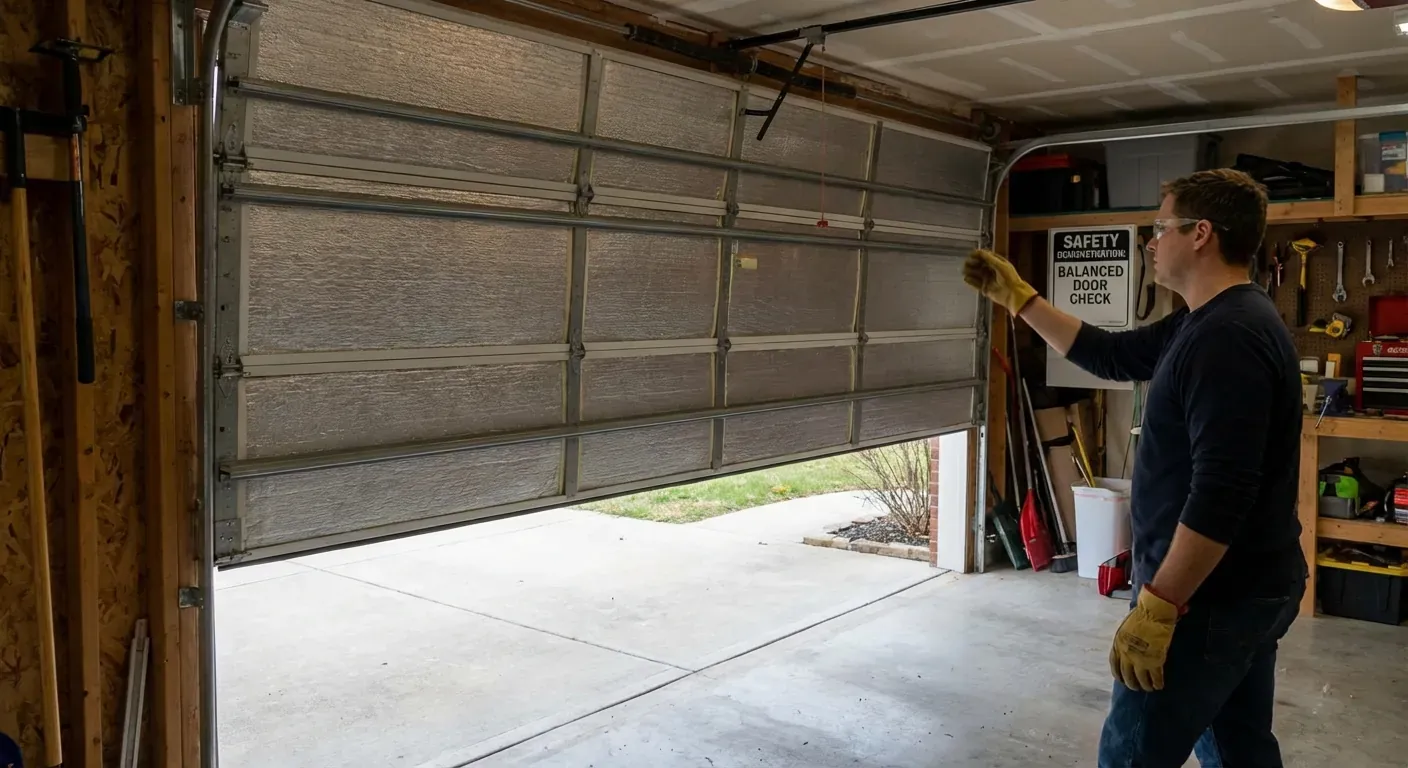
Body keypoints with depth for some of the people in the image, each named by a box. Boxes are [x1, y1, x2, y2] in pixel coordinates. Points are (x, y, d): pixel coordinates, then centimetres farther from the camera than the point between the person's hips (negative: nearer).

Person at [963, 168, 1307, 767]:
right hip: (1249, 585, 10)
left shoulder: (1226, 338, -24)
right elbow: (1110, 355, 19)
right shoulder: (1217, 321, 10)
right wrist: (1015, 297, 17)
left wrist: (1157, 605, -26)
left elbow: (1220, 494, -29)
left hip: (1210, 593, -10)